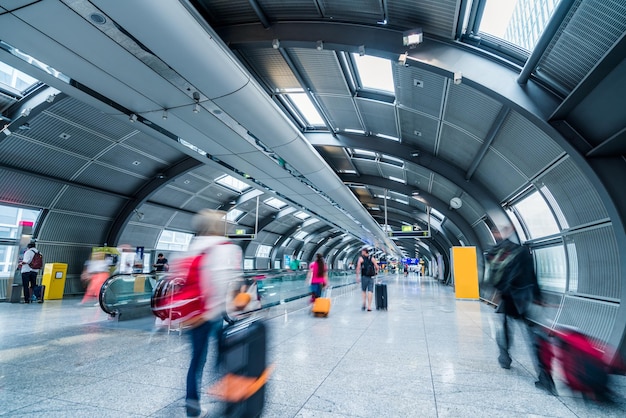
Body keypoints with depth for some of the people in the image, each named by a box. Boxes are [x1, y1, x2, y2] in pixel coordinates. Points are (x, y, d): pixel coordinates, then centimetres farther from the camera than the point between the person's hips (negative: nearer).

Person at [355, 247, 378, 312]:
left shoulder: (361, 258, -1)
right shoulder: (372, 258, 6)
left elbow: (358, 268, -9)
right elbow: (377, 267, 1)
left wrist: (357, 277, -7)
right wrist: (376, 272, 20)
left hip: (364, 277, -1)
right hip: (371, 277, 1)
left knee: (364, 291, 17)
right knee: (370, 291, 1)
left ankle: (364, 303, 5)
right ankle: (369, 306, -3)